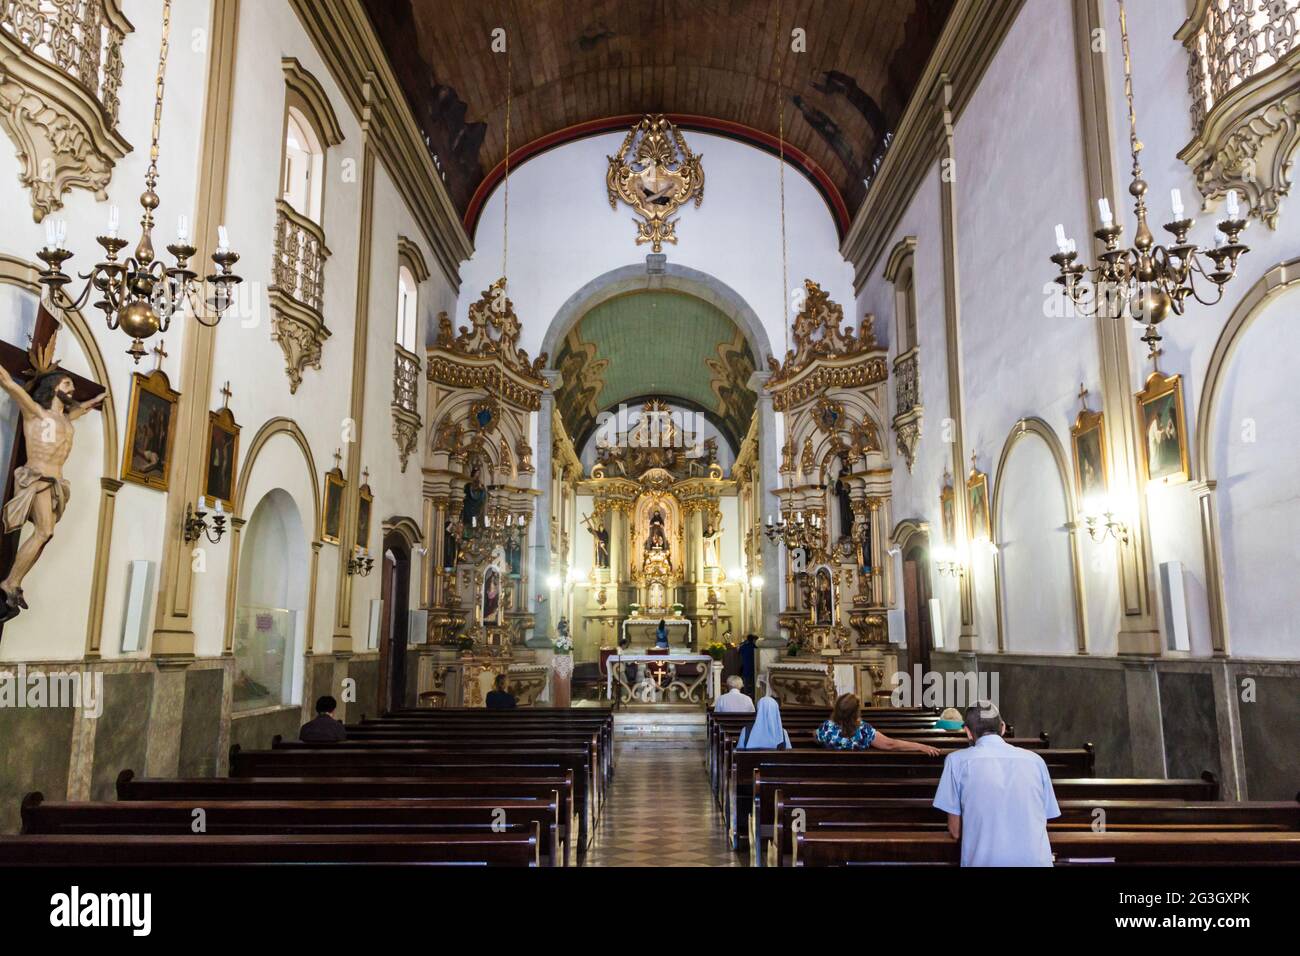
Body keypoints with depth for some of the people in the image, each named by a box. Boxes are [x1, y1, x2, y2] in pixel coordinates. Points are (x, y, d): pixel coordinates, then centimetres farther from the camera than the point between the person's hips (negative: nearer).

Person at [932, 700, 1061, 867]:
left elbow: (955, 831, 7)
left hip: (985, 861, -3)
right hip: (1037, 860, 3)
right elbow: (1043, 821, 17)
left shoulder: (957, 760, 3)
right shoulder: (1035, 759, 10)